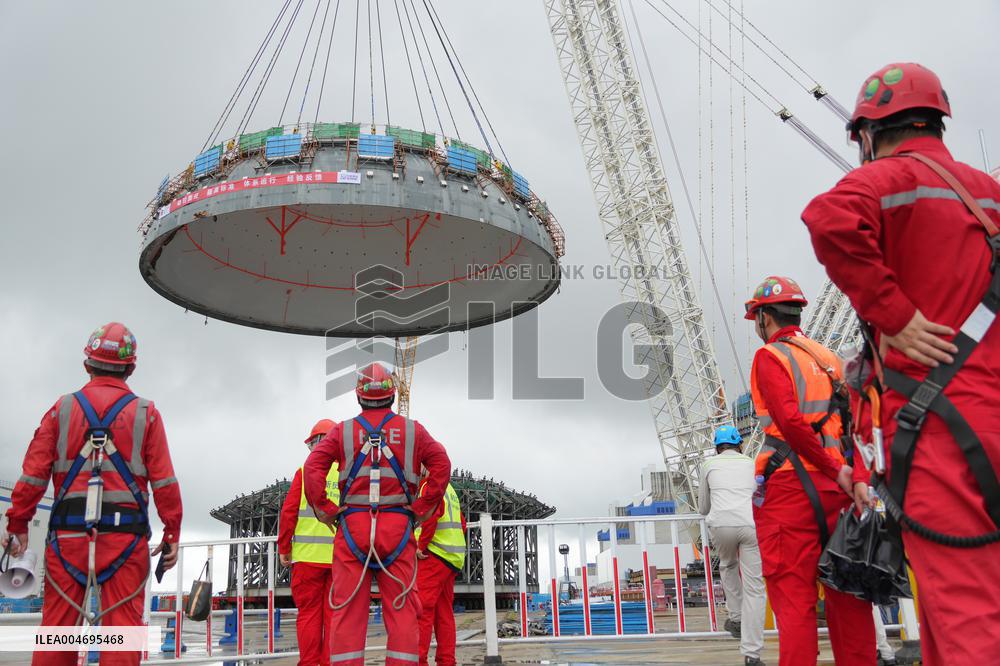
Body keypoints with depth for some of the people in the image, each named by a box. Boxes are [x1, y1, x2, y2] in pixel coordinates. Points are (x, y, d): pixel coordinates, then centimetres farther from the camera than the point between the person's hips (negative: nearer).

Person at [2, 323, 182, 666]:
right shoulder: (146, 413, 4)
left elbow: (33, 475, 4)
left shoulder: (62, 409, 7)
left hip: (68, 534, 2)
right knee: (122, 626, 2)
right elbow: (164, 481, -1)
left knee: (57, 625, 8)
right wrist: (172, 534, 3)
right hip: (125, 534, -1)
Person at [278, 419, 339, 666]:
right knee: (334, 614, 8)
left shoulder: (306, 470, 0)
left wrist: (283, 548, 5)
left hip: (308, 553, -2)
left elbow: (289, 512, -3)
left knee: (308, 612, 6)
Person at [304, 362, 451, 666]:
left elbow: (313, 467, -4)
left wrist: (325, 510, 1)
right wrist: (423, 508, 1)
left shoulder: (343, 431, 6)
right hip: (398, 528, 0)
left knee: (348, 610, 2)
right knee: (401, 610, 3)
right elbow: (441, 464, -2)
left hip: (353, 527, 0)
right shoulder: (412, 430, 7)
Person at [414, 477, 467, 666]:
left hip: (434, 557, -9)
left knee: (421, 610, -11)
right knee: (444, 613, 10)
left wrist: (421, 545, -15)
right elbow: (462, 524, 24)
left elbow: (430, 516, -22)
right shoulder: (449, 489, 21)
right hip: (453, 558, 9)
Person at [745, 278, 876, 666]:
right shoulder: (829, 358, 18)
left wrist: (835, 470, -12)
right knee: (845, 596, 10)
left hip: (789, 486, -6)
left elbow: (790, 421, -17)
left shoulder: (770, 356, -3)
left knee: (794, 600, -5)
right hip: (836, 487, 7)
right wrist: (850, 475, 7)